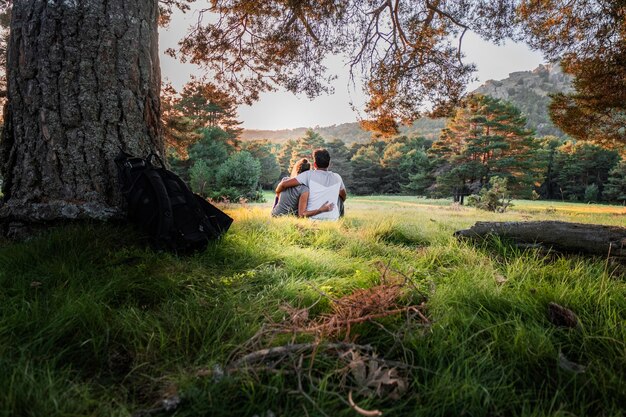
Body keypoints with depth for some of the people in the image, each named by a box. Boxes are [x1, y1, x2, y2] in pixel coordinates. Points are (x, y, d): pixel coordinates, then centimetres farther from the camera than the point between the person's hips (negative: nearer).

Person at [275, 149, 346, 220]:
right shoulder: (337, 177, -1)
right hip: (333, 219, 2)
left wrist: (277, 192, 7)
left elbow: (284, 184, -15)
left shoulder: (309, 175, -11)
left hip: (313, 218, -1)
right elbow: (344, 197, 15)